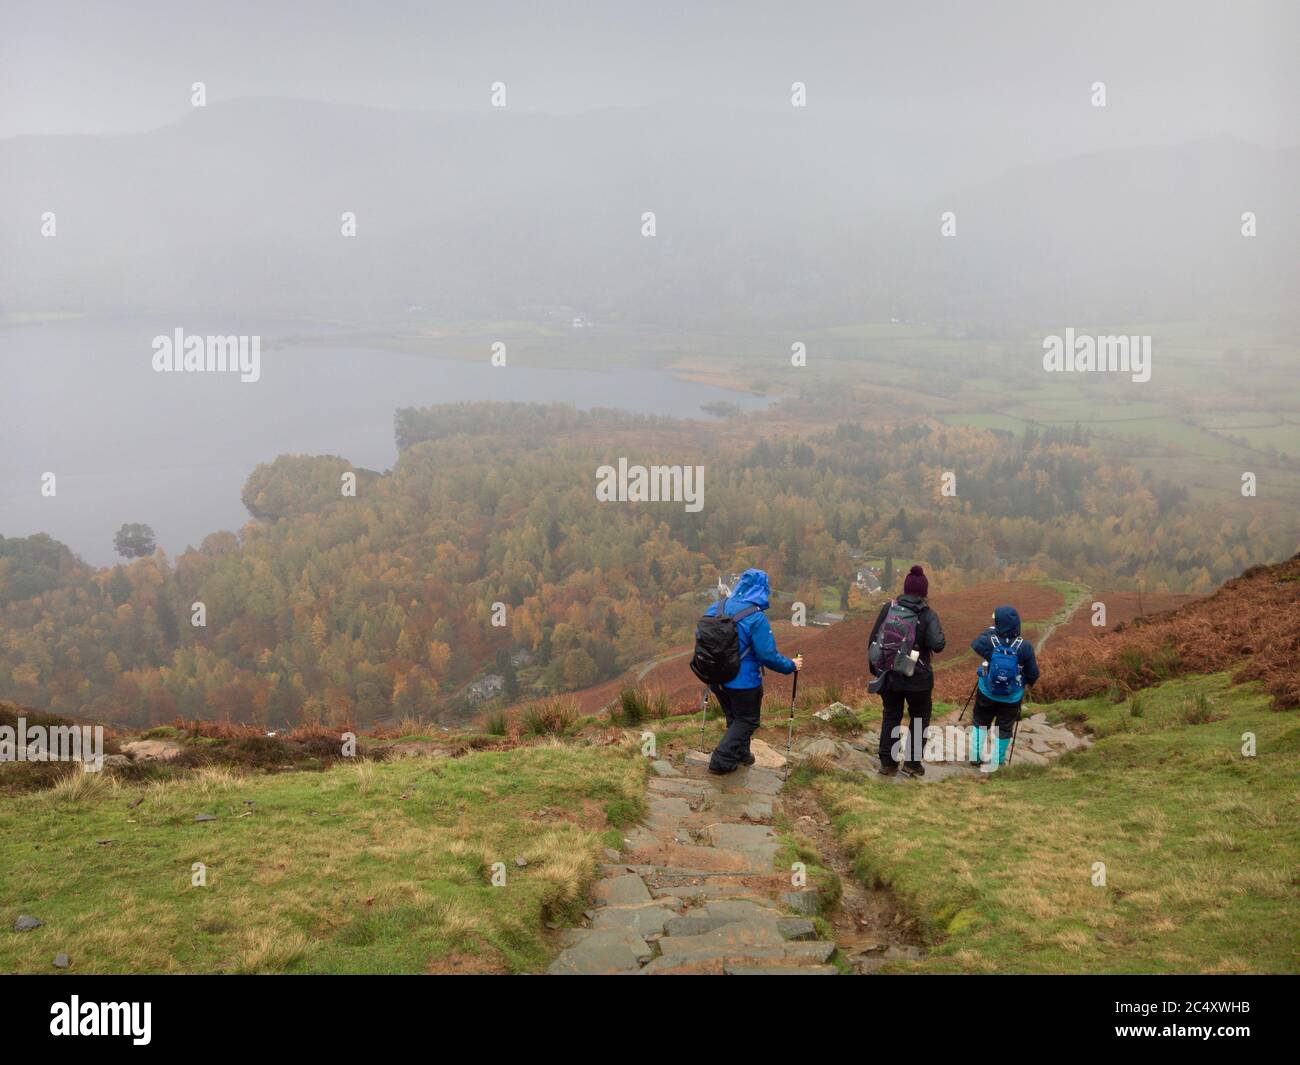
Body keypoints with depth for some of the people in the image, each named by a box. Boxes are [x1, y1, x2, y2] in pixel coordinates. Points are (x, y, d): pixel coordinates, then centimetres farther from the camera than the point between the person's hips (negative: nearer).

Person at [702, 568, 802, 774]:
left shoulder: (715, 609, -4)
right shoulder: (756, 619, -24)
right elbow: (768, 655, -22)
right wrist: (791, 665, -5)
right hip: (743, 682, -6)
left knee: (734, 717, 27)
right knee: (747, 721, 15)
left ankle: (740, 754, 40)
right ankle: (722, 760, 10)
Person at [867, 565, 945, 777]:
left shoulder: (889, 608, -3)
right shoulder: (927, 614, -12)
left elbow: (873, 639, 0)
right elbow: (937, 645, -22)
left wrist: (875, 668, 12)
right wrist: (938, 632, -1)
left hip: (888, 674, 3)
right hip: (917, 679, -3)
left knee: (891, 717, 18)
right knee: (920, 718, 18)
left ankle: (887, 763, 20)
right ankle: (912, 762, 18)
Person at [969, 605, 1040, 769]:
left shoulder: (989, 641, -22)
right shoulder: (1025, 646, -20)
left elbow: (974, 644, -2)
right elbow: (1033, 674, -11)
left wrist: (990, 630, 8)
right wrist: (1028, 681, 12)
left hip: (987, 693, 1)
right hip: (1012, 697, -1)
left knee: (980, 722, 21)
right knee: (1004, 728, 16)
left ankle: (976, 755, 23)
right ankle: (997, 760, 23)